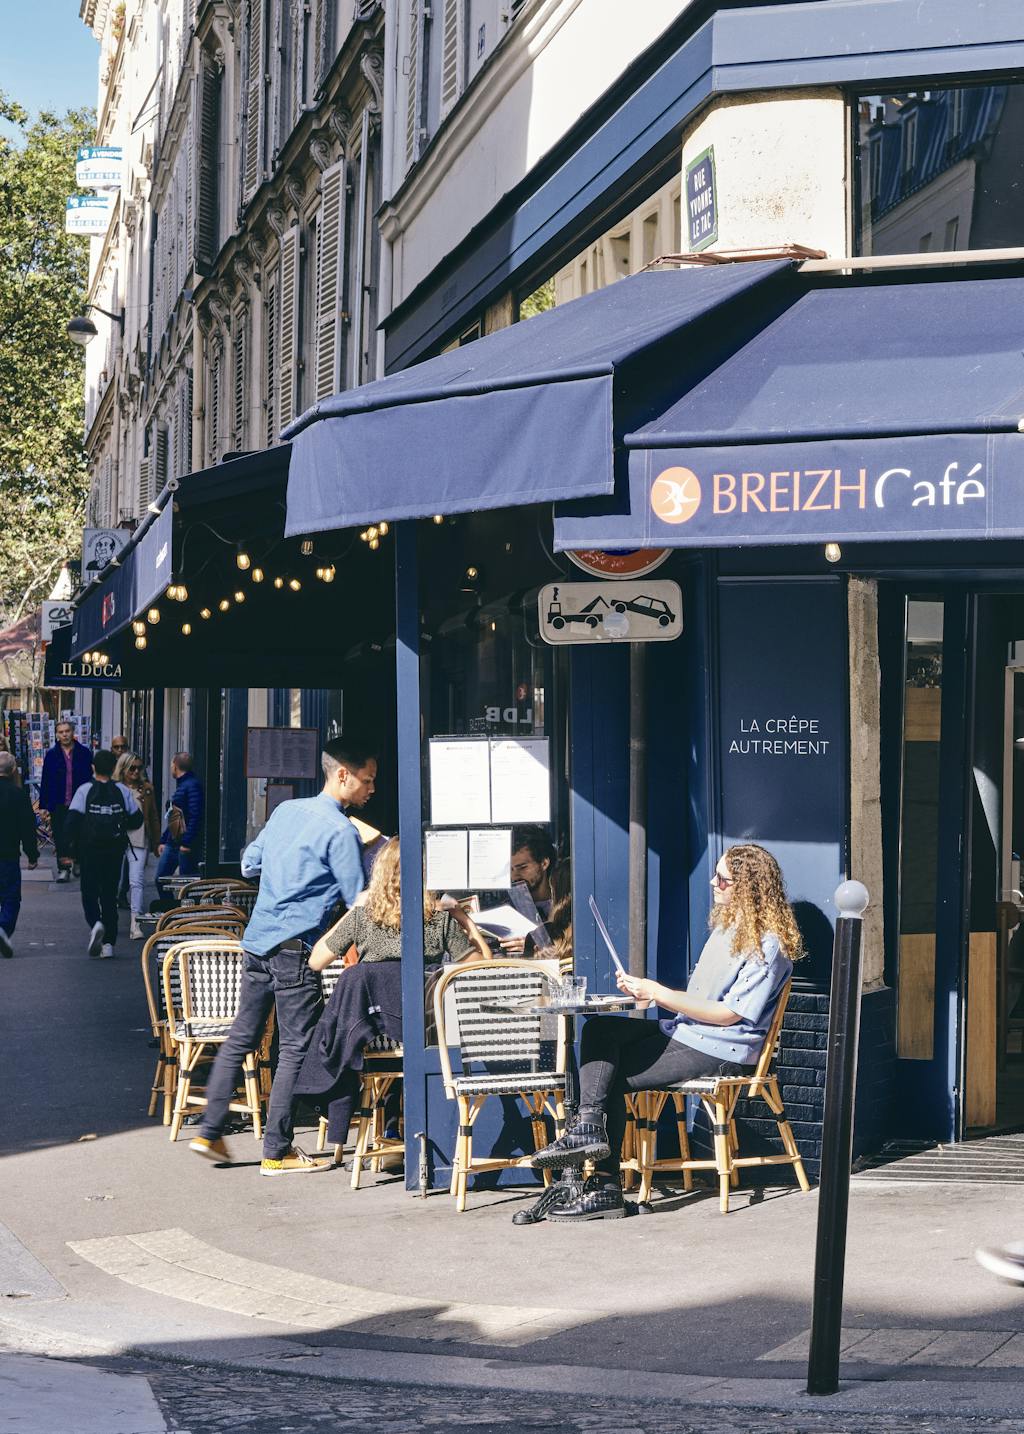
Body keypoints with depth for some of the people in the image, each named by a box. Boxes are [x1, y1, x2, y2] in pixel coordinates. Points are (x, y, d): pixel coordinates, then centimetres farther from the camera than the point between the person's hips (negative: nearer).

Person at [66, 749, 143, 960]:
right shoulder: (122, 791, 1)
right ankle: (108, 942, 7)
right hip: (115, 850, 2)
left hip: (89, 849, -2)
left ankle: (95, 923, -19)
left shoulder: (84, 790, -6)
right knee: (110, 894, 10)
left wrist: (78, 839, 5)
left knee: (89, 891, 10)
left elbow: (73, 820, -12)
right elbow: (137, 819, 1)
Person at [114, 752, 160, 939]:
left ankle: (135, 924, -15)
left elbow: (153, 818, 15)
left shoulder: (146, 789, 8)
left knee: (137, 882, -10)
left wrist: (156, 843, 15)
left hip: (139, 841, 0)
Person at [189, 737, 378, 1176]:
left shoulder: (286, 810, 12)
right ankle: (277, 1152, 2)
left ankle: (209, 1132, 15)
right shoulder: (340, 831, -11)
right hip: (294, 948, -8)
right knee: (295, 1049, 0)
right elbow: (359, 902, -8)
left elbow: (249, 864, 21)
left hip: (256, 940, 8)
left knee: (241, 1037, 14)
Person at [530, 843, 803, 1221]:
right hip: (685, 1033, 9)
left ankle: (604, 1187, -8)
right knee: (599, 1030, -8)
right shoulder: (727, 927, 16)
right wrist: (650, 991, 2)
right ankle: (590, 1125, -21)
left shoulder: (767, 945, -13)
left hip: (718, 1051, -9)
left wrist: (659, 994, -17)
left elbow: (729, 1014, -17)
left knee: (613, 1076, -13)